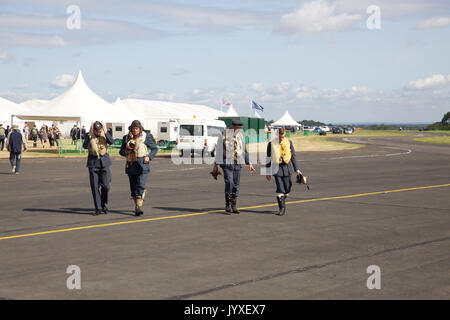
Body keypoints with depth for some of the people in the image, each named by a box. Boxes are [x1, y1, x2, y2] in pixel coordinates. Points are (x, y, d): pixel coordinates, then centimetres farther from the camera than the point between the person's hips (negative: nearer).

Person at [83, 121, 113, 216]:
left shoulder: (105, 134, 2)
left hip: (104, 161, 1)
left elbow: (111, 142, -16)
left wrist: (105, 132, -24)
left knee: (105, 185, -6)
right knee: (95, 186, -1)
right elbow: (85, 146, -19)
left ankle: (104, 204, 18)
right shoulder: (88, 135, -2)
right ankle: (97, 208, 7)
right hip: (93, 162, -1)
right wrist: (90, 134, -26)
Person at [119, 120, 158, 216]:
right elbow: (121, 151, 16)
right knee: (133, 187, 7)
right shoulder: (126, 138, 10)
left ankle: (139, 207, -16)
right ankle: (137, 205, 23)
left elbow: (154, 148, 10)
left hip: (142, 164, -3)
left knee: (140, 185, -13)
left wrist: (149, 157, -7)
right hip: (131, 164, 4)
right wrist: (126, 151, -7)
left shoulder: (146, 136, 2)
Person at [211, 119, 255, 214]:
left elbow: (244, 150, 15)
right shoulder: (223, 136, -8)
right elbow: (218, 151, -3)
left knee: (236, 185, 4)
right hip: (227, 164, -4)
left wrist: (249, 163, 12)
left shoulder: (240, 136, 6)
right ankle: (228, 205, -3)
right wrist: (215, 165, -2)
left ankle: (233, 207, 13)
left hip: (238, 164, 5)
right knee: (229, 183, -17)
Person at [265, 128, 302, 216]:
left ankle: (282, 201, 32)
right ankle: (282, 208, -3)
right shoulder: (271, 144, -1)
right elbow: (268, 158, 5)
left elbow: (293, 156, 11)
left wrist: (297, 169, 8)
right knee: (280, 189, -9)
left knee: (287, 189, 5)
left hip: (286, 167, 2)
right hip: (276, 168, -2)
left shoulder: (289, 142, 5)